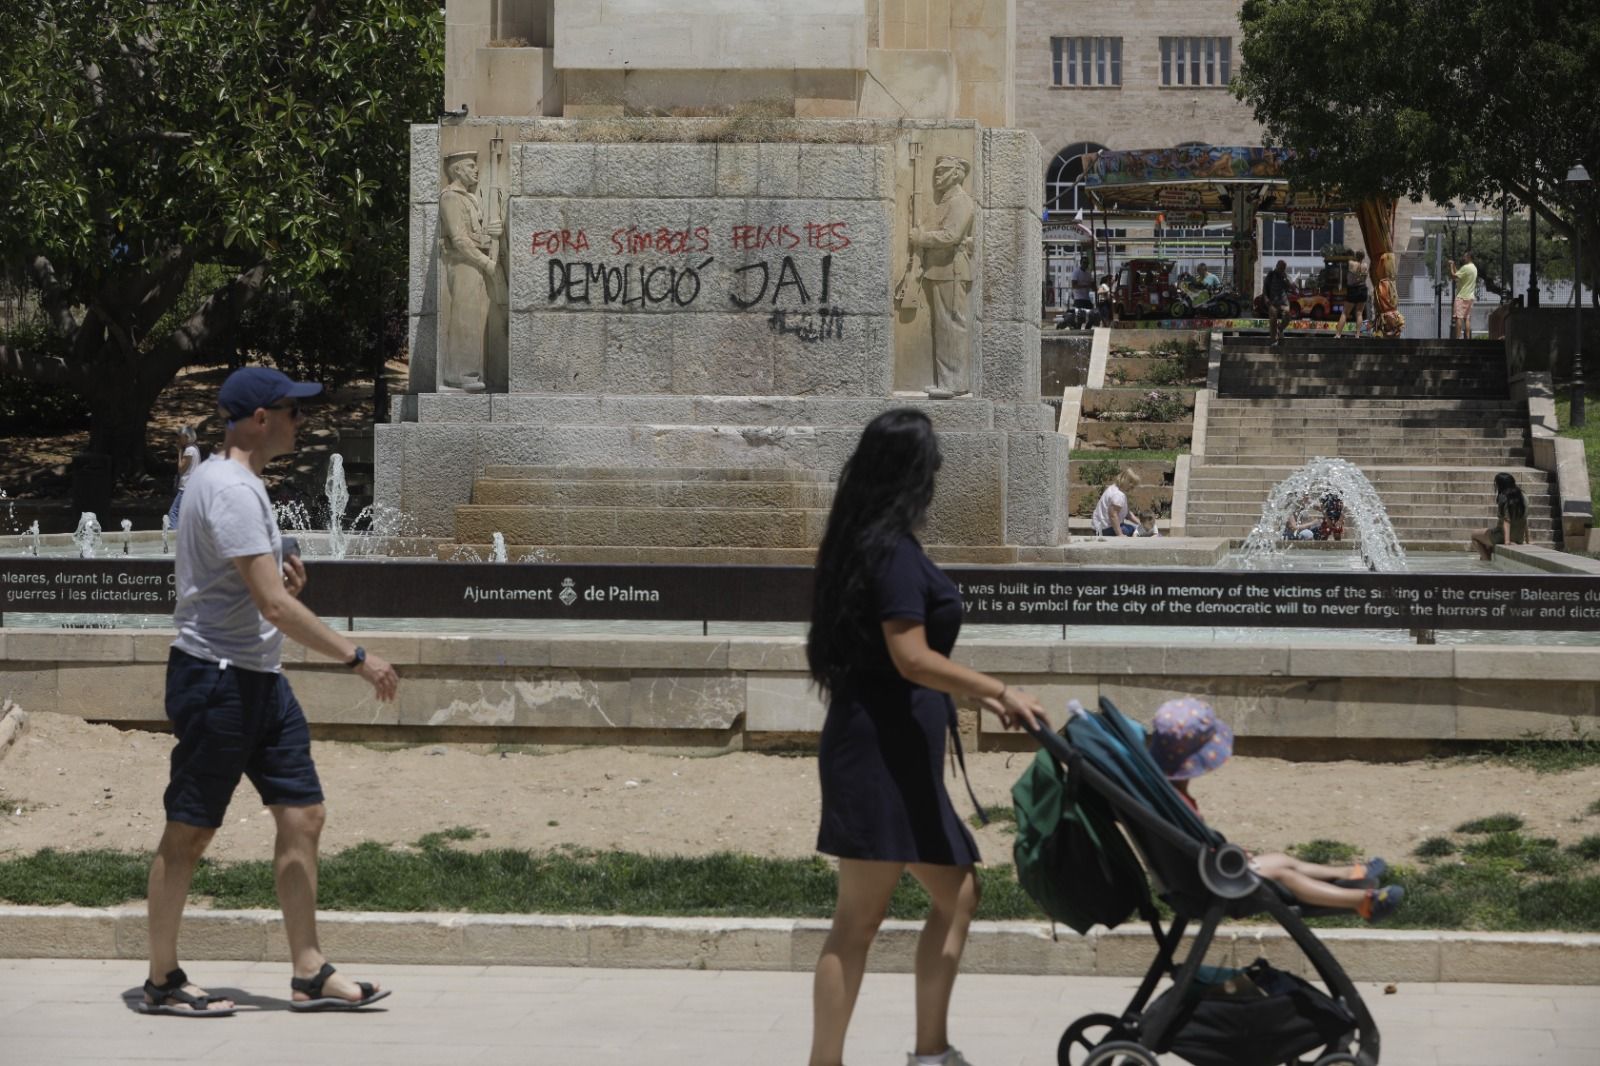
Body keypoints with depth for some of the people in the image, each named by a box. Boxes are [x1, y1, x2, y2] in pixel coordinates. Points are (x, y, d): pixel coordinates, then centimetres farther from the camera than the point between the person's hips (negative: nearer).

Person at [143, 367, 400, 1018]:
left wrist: (280, 575, 8)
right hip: (215, 677, -10)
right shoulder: (229, 488, -18)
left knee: (303, 816, 7)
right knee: (189, 834, -1)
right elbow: (275, 607, -23)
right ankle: (163, 982, 8)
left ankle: (309, 973, 11)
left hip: (258, 679, 10)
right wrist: (357, 658, -18)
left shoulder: (237, 482, 14)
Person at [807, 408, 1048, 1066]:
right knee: (860, 919, -8)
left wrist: (974, 694, 22)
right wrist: (999, 692, -16)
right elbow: (912, 659, -21)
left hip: (901, 755, 10)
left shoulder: (865, 544, 15)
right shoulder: (893, 551, -14)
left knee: (955, 893, 15)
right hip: (882, 749, -10)